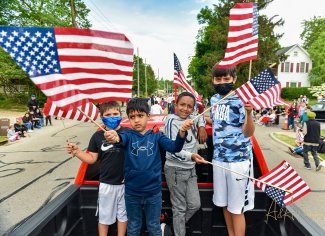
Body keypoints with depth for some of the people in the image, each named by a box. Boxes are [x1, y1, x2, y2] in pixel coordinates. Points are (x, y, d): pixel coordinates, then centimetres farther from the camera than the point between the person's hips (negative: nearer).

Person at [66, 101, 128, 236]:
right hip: (106, 183, 1)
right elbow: (92, 159, 2)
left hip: (125, 182, -1)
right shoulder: (98, 136, -4)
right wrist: (76, 152, -11)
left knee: (123, 213, 20)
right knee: (104, 215, 19)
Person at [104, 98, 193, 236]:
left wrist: (182, 132, -37)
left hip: (153, 191, 0)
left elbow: (174, 147, -17)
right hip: (132, 192, 0)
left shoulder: (156, 136, -4)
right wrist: (115, 138, -53)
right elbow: (122, 139, -28)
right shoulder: (128, 135, -6)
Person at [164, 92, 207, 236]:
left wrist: (201, 126, 7)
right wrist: (190, 156, -37)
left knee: (195, 205, 12)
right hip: (175, 170, -7)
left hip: (190, 169, 7)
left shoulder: (190, 119, 5)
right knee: (180, 208, 2)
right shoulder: (172, 121, -15)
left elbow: (201, 117, 29)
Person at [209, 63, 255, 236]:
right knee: (224, 204, 19)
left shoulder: (241, 100, -12)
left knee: (237, 208, 5)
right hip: (218, 158, 6)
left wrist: (249, 112, -35)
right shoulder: (214, 99, 6)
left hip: (239, 160, -6)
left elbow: (248, 132, -19)